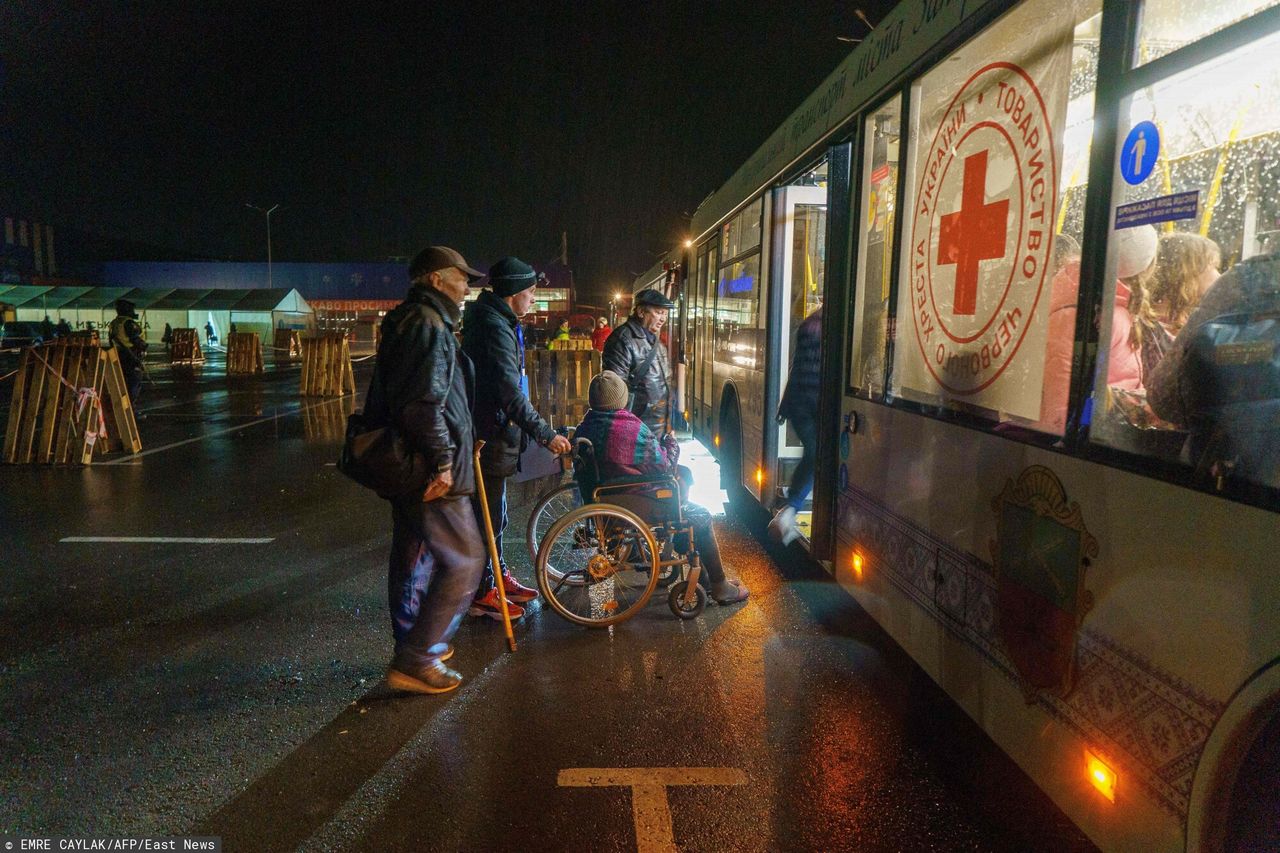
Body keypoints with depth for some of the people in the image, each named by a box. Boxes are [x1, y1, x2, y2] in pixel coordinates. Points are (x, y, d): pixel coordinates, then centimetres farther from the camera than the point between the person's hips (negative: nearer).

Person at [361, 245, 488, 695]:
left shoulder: (403, 322, 17)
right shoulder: (428, 325, -17)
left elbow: (385, 398, 22)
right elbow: (426, 402, -26)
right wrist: (443, 460, -21)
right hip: (431, 470, -11)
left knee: (411, 557, 19)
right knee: (463, 560, -4)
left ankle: (413, 647, 35)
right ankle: (414, 662, 2)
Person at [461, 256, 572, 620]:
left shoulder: (499, 323, 14)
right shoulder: (495, 328, -21)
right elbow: (510, 392, -29)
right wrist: (545, 435, -27)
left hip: (494, 434, 11)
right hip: (490, 438, -11)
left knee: (494, 512, 20)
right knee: (487, 514, 0)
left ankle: (498, 576, 35)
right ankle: (481, 594, 13)